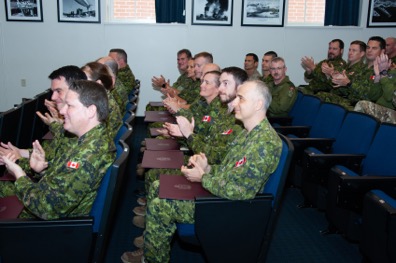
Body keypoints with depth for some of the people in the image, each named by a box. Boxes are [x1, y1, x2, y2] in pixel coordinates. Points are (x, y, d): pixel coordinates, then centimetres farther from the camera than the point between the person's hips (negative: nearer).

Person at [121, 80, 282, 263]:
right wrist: (207, 169, -4)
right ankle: (153, 246, 19)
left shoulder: (265, 142, -25)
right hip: (217, 188, 10)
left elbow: (242, 191, -29)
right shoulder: (249, 133, 8)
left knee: (158, 206, -13)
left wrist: (202, 178, -17)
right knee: (157, 187, 9)